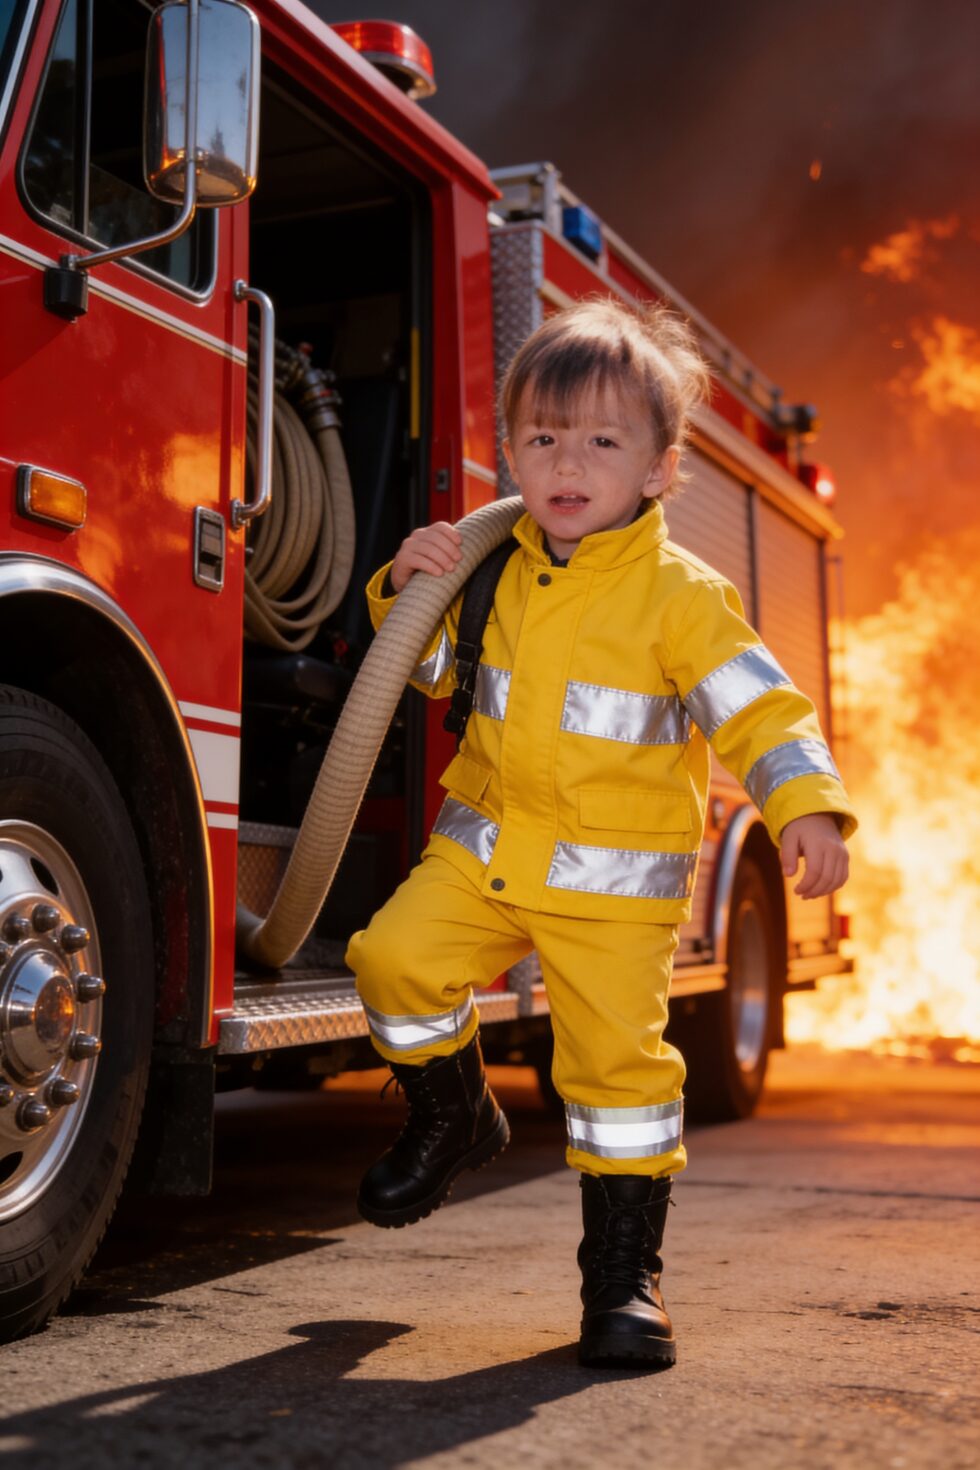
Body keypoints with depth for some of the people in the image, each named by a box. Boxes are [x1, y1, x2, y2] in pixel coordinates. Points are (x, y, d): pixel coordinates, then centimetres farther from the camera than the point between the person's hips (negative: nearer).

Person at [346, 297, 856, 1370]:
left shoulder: (679, 594, -9)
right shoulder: (498, 569, 7)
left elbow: (759, 709, -12)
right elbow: (433, 669, 21)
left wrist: (805, 804, -29)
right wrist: (408, 590, 2)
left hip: (615, 875, -4)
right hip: (487, 845, 5)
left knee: (618, 1059, -5)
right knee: (396, 961, -10)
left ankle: (624, 1272, 12)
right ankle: (454, 1117, 19)